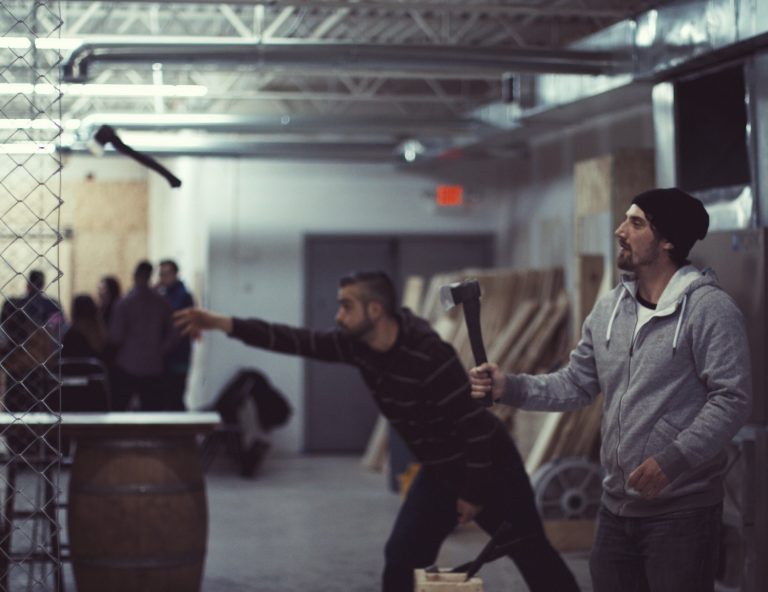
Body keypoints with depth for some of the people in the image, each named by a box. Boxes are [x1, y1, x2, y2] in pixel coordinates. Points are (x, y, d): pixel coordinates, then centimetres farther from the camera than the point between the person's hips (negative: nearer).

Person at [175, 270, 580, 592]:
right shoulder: (359, 346, -7)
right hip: (439, 472, 7)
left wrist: (473, 493, -20)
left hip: (488, 468, -7)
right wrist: (223, 324, -19)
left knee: (533, 558, 1)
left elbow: (476, 426, -26)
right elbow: (297, 341, -11)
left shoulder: (429, 357, -30)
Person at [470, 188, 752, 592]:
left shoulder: (709, 308, -10)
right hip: (616, 508, 7)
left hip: (683, 512, -7)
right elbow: (575, 384, 14)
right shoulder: (609, 308, 11)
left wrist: (672, 460, -23)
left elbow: (732, 399, -15)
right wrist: (509, 387, -1)